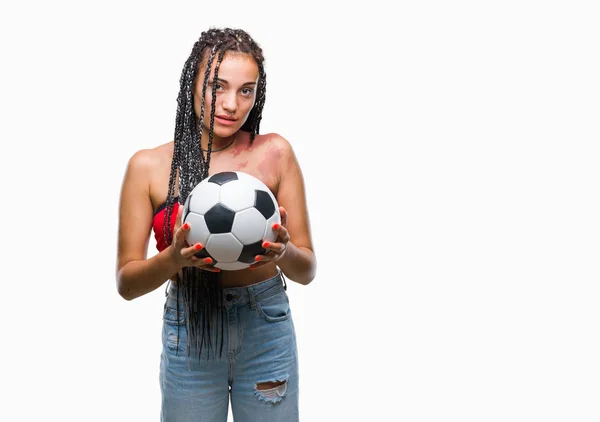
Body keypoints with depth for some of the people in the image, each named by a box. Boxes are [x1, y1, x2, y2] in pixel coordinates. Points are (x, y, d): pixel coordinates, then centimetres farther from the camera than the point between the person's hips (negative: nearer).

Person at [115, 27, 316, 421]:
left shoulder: (274, 153, -6)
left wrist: (284, 252, -25)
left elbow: (307, 270, -3)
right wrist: (175, 258, -23)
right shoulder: (148, 166, -5)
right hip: (187, 333, 0)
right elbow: (126, 282, -4)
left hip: (266, 332, 0)